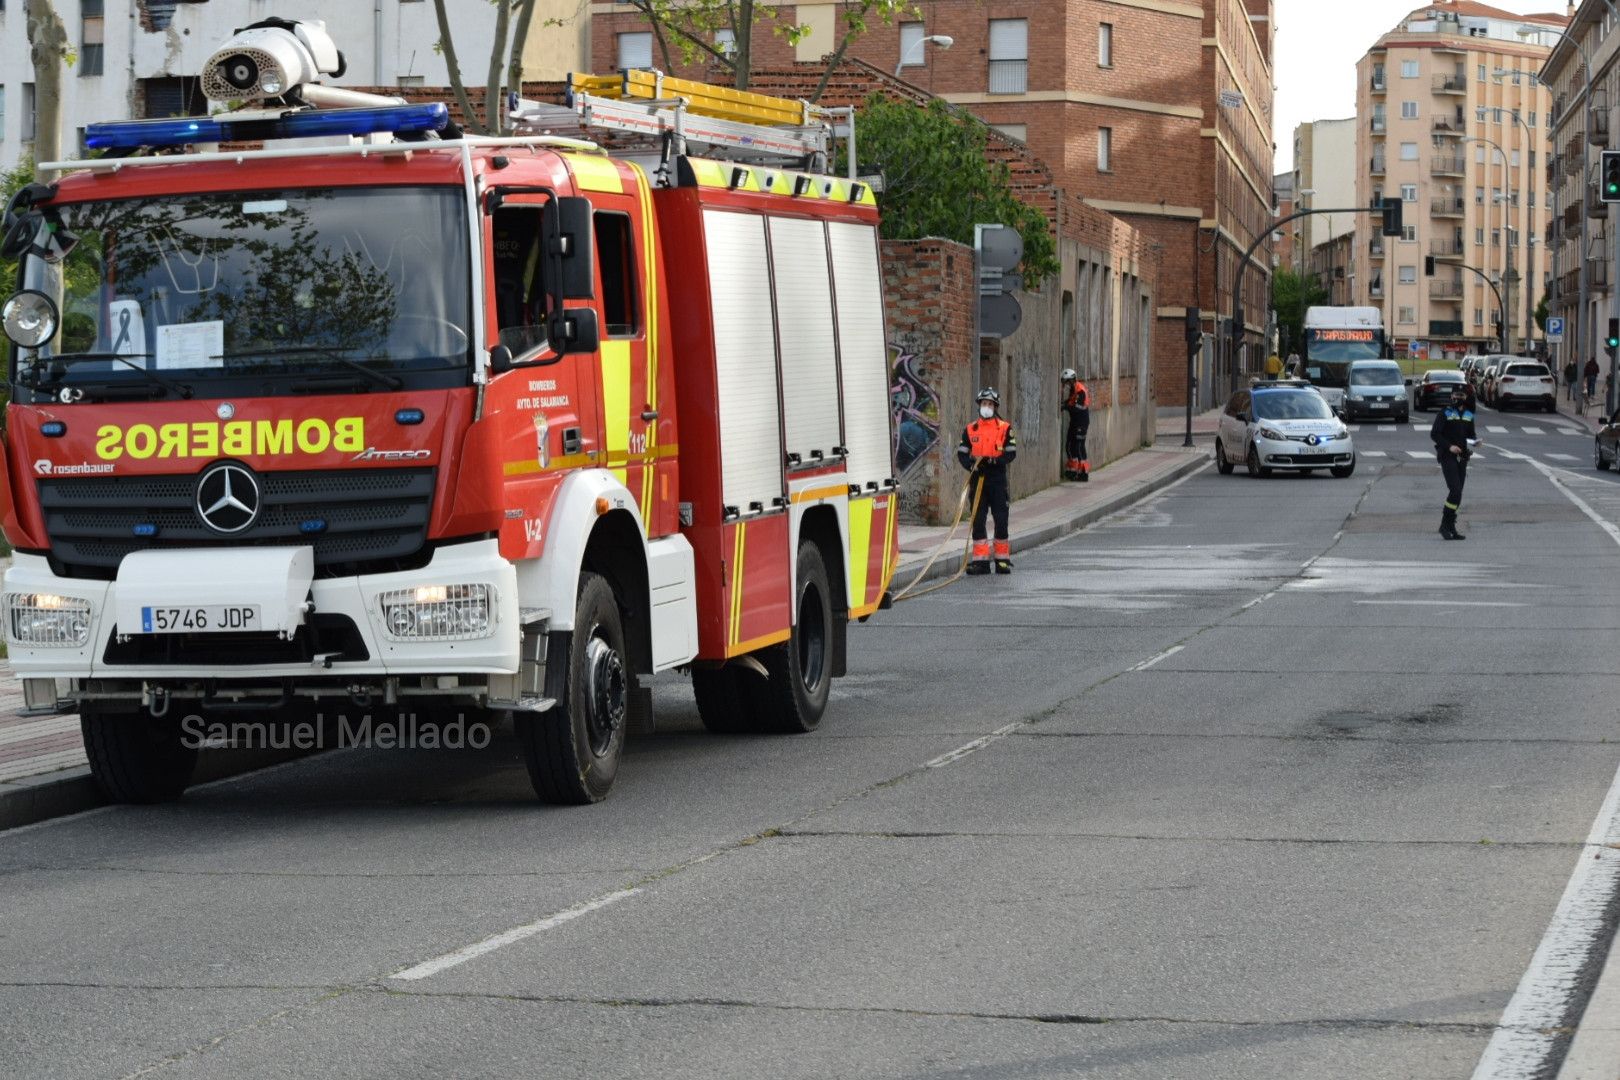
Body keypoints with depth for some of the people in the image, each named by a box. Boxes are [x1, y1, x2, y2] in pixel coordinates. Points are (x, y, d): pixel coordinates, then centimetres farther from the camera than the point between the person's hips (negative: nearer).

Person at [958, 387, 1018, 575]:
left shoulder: (1005, 429, 2)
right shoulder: (970, 429, 9)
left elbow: (1011, 454, -5)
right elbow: (962, 453, 6)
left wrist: (991, 461, -20)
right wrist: (972, 465, -14)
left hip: (998, 480, -2)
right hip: (977, 479, 2)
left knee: (1001, 520, 0)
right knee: (977, 520, 0)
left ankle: (1003, 559, 9)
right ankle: (980, 560, 3)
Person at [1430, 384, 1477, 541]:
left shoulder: (1469, 415, 15)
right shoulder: (1444, 413, -3)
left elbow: (1471, 434, 24)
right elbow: (1434, 433, -7)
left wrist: (1471, 445, 2)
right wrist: (1449, 446, -19)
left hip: (1462, 457, 6)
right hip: (1447, 457, -6)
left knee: (1457, 493, 6)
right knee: (1455, 490, -18)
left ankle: (1451, 527, 13)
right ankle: (1445, 525, -11)